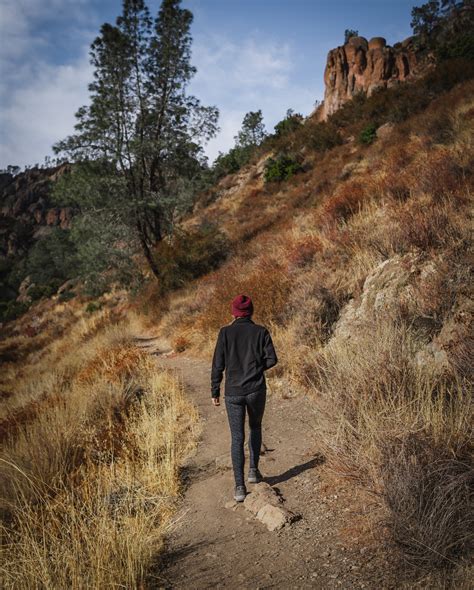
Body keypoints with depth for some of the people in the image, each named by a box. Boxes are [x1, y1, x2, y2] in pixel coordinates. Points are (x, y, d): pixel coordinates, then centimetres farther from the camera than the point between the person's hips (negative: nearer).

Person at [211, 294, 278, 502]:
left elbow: (218, 364, -4)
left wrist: (215, 391, 4)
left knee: (237, 438, 6)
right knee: (255, 427, 26)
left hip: (233, 393, 0)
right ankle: (253, 470, 24)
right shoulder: (260, 331, -2)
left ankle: (239, 487, 6)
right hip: (256, 390, 1)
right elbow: (271, 359, -5)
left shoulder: (225, 332, -3)